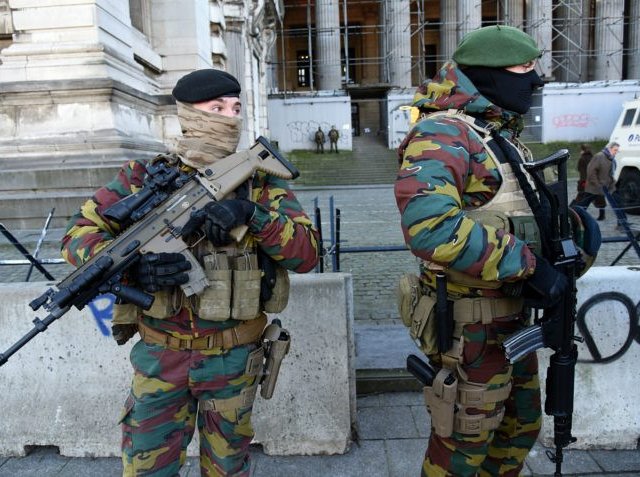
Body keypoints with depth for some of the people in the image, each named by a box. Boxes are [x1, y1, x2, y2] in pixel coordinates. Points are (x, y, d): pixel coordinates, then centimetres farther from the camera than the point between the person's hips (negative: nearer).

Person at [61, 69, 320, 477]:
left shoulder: (260, 181, -4)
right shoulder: (146, 177, -3)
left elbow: (306, 253, -12)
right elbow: (80, 233, -5)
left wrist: (253, 214, -27)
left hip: (233, 359, 1)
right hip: (160, 355, 0)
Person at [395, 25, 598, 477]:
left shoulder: (503, 134, 12)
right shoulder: (443, 134, -18)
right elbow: (430, 225, -35)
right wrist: (527, 264, -28)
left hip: (512, 315, 9)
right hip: (470, 324, -9)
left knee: (521, 426, 24)